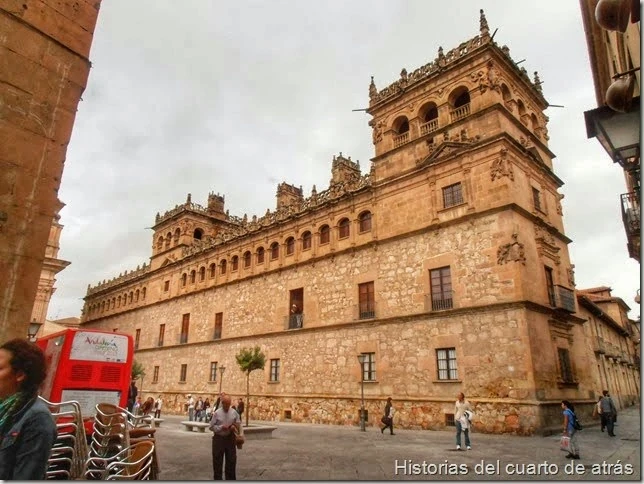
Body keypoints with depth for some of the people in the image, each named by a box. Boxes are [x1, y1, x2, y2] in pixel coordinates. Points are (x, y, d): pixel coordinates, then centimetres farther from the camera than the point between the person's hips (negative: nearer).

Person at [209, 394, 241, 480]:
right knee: (217, 461, 7)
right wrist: (221, 427, -20)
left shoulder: (234, 413, 1)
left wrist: (234, 427, -13)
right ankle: (217, 479, 22)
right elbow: (211, 426, -6)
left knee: (231, 460, 9)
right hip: (219, 438, -2)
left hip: (230, 438, 2)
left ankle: (231, 479, 24)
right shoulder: (217, 413, -7)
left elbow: (239, 425, 8)